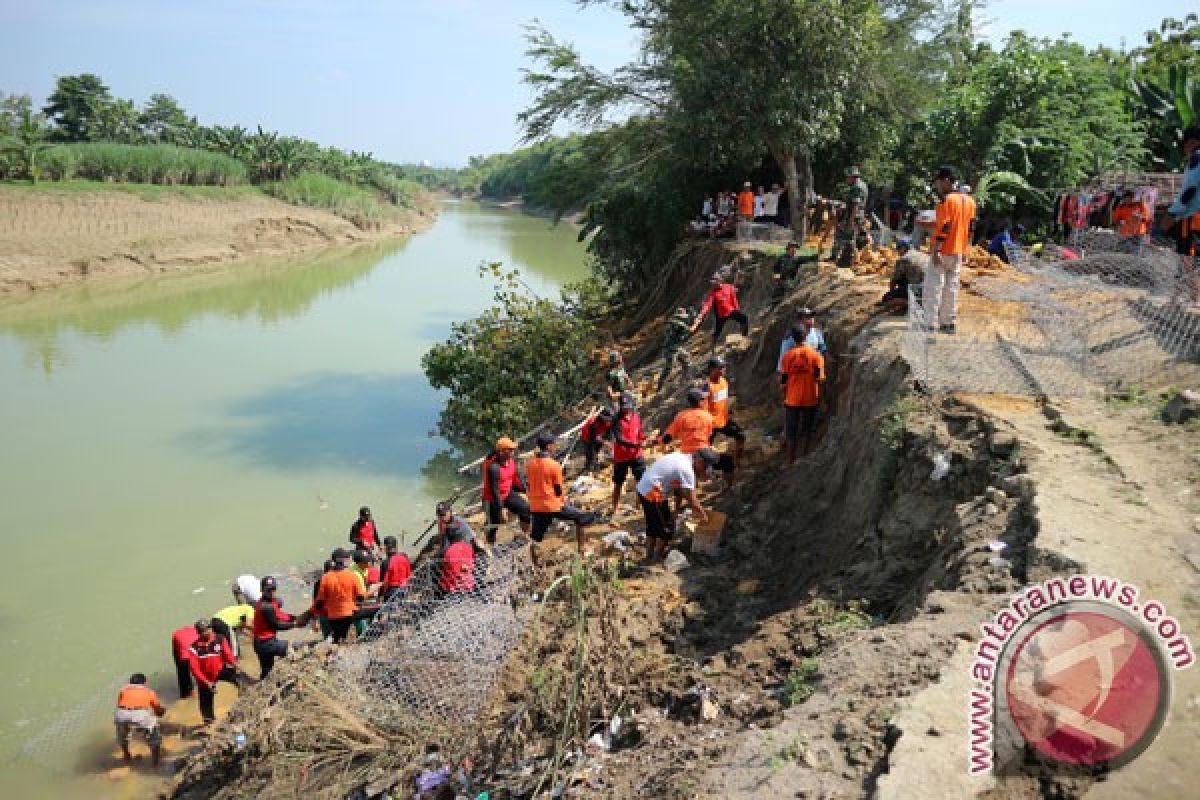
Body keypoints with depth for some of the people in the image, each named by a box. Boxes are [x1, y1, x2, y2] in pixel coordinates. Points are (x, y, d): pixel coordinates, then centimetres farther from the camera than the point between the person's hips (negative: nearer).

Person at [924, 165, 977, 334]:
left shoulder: (947, 200, -15)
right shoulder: (969, 201, 9)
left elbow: (943, 227, -21)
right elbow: (971, 228, 13)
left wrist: (936, 251, -20)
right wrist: (964, 250, 20)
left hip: (943, 252, -8)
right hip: (959, 252, 8)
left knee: (933, 288, -4)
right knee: (952, 287, 13)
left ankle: (931, 323, -6)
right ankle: (950, 322, 16)